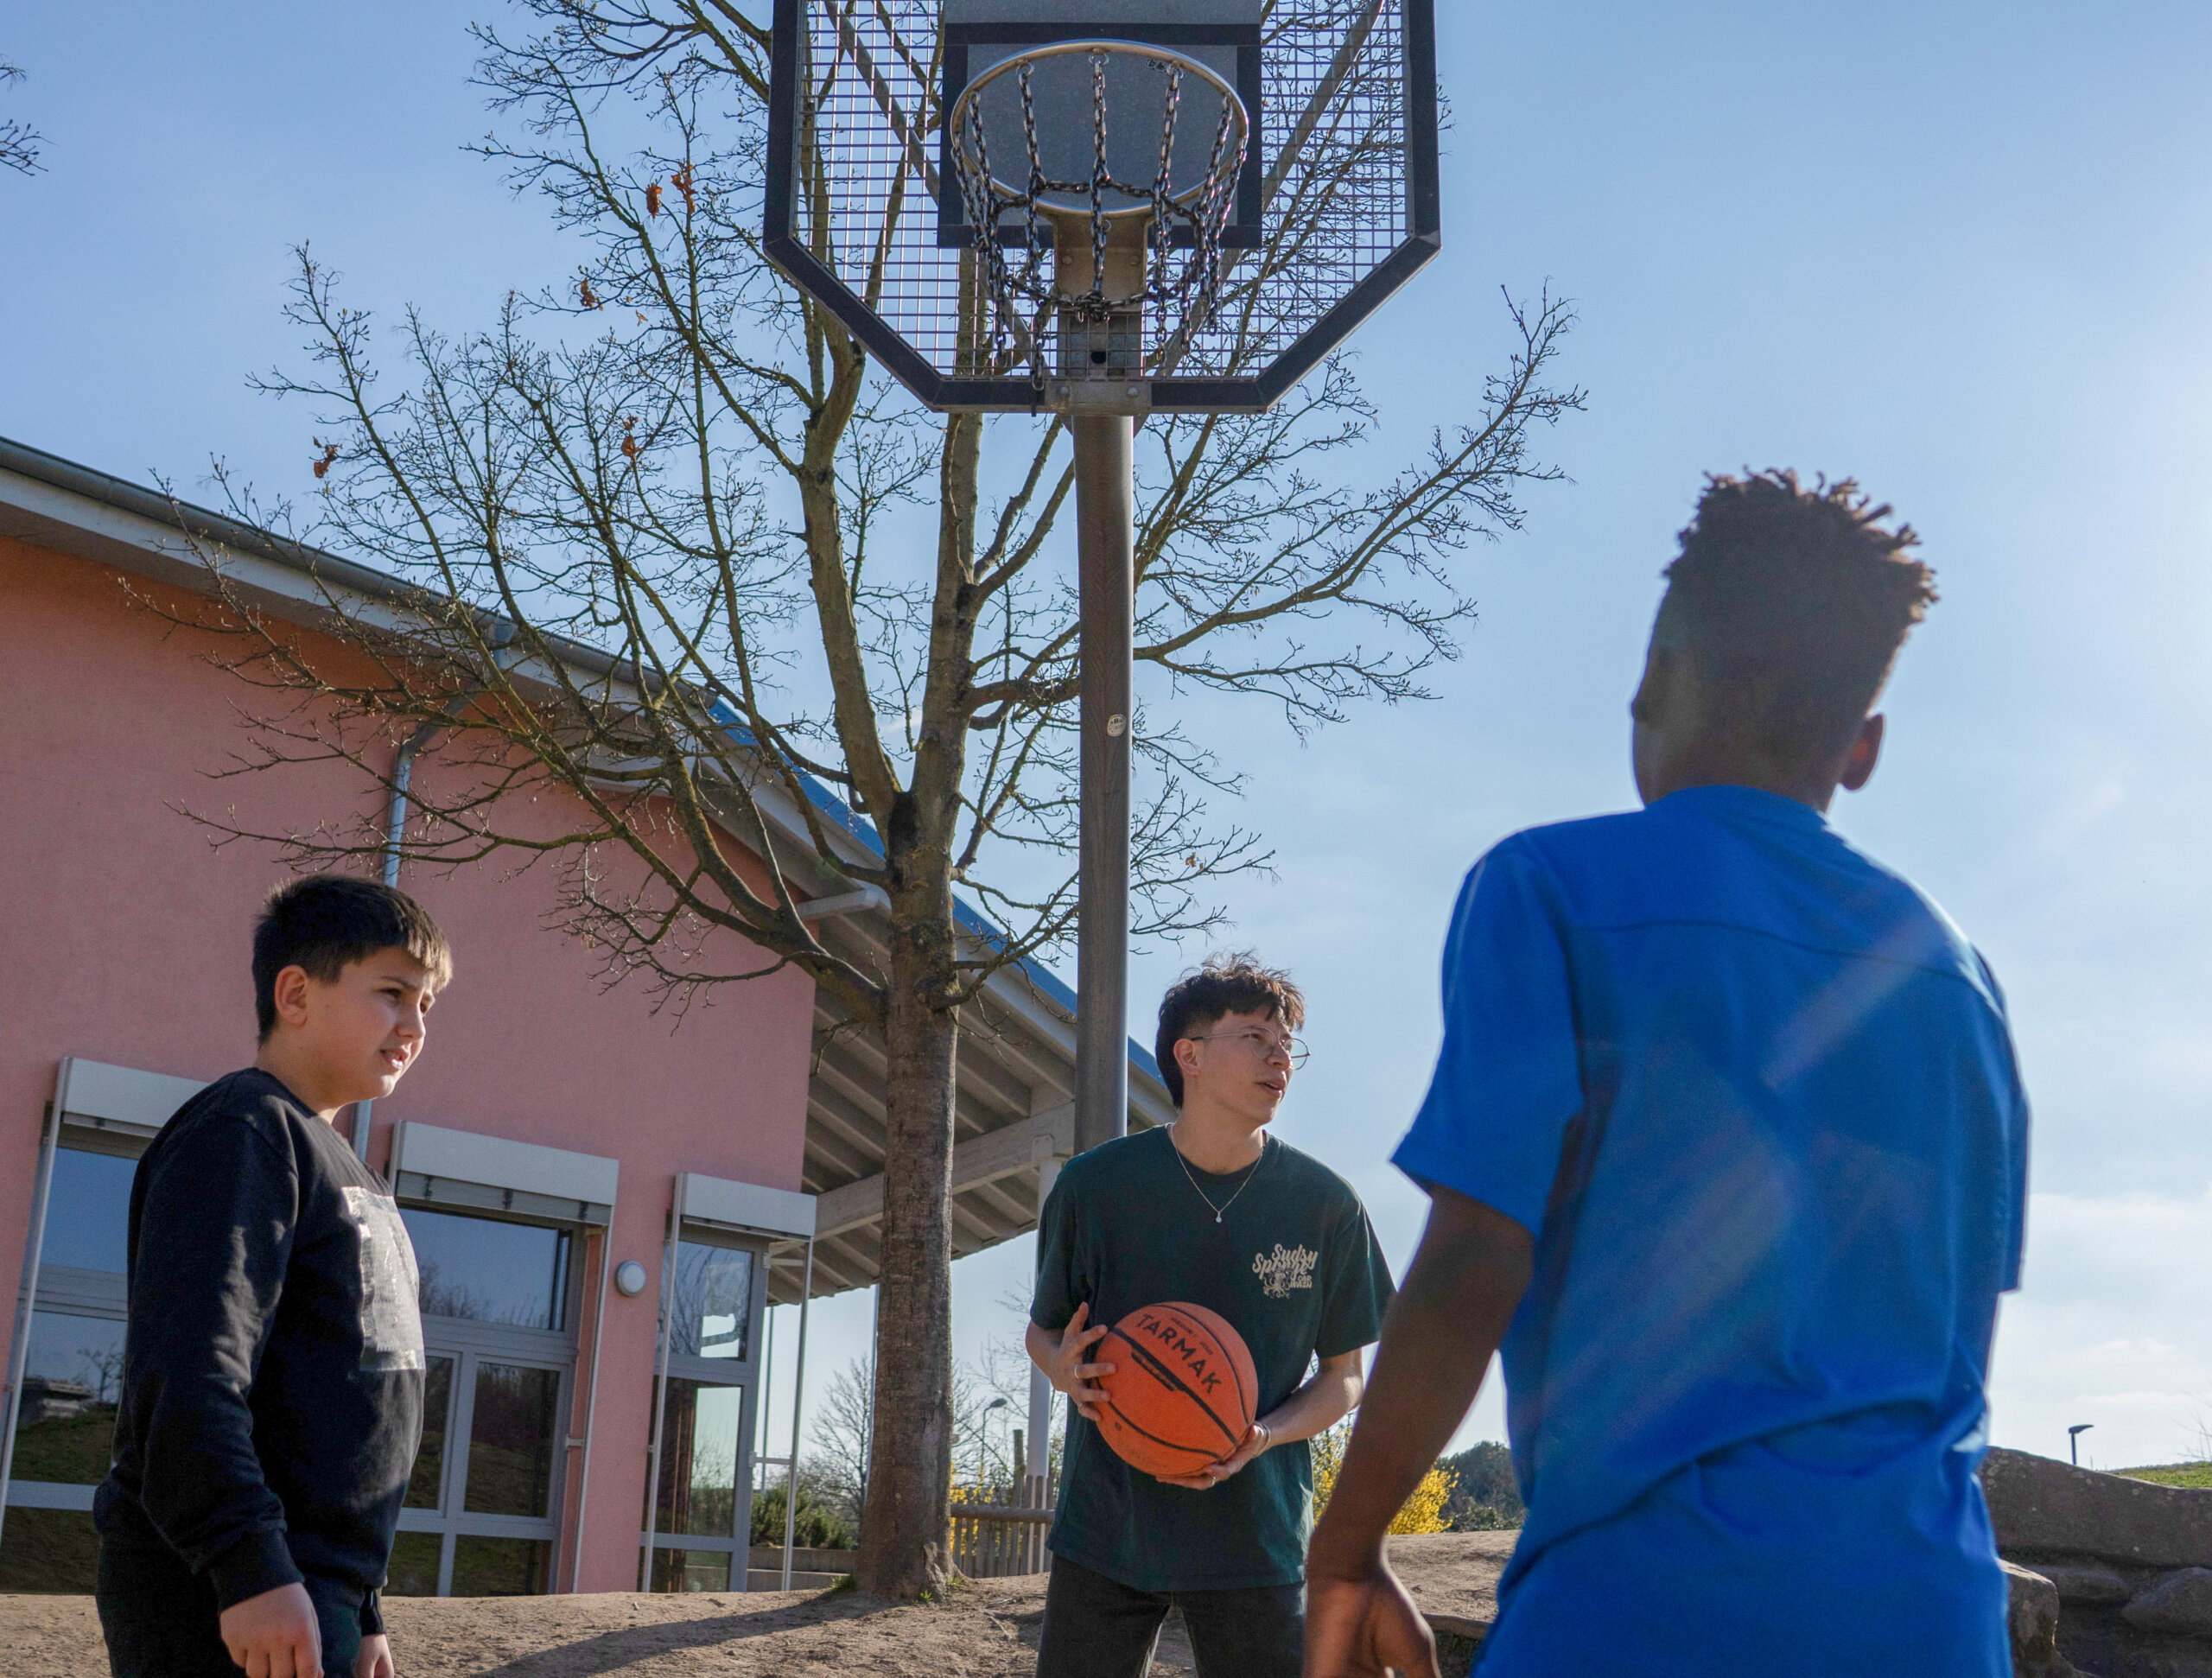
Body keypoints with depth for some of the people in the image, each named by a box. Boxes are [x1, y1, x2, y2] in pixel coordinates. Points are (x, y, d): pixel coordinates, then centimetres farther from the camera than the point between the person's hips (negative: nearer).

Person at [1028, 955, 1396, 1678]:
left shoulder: (1326, 1205, -3)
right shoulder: (1095, 1184, -4)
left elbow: (1343, 1377, 5)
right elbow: (1043, 1328, 10)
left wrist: (1262, 1436, -15)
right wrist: (1065, 1367, -14)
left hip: (1257, 1536, 0)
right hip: (1106, 1529, 0)